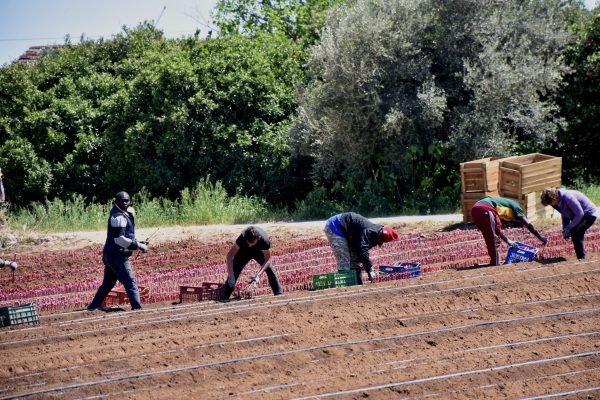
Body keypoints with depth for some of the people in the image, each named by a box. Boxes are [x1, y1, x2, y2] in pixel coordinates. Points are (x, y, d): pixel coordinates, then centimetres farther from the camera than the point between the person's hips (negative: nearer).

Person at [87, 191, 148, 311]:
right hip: (117, 256, -10)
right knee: (131, 283, -8)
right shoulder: (118, 217, -16)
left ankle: (94, 306, 23)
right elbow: (119, 239, -23)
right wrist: (138, 246, -19)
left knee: (108, 283, 18)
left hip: (110, 255, 10)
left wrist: (137, 242, 11)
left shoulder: (124, 214, 15)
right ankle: (137, 308, -11)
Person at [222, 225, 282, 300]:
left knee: (269, 269, -17)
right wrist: (231, 277, -45)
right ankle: (225, 298, -9)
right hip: (244, 251, 0)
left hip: (258, 251, 0)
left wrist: (258, 275, -41)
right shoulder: (242, 238, -40)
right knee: (233, 271, -15)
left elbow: (268, 260, -28)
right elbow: (229, 256, -38)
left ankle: (279, 294, -8)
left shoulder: (265, 240, -40)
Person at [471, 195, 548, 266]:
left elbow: (497, 229, 42)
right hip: (485, 209, -8)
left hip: (474, 209, 8)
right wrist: (540, 237, 23)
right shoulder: (515, 205, 20)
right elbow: (527, 224, 17)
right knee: (493, 237, 4)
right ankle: (495, 262, 2)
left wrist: (508, 241, 44)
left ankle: (494, 261, 22)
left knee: (489, 238, 19)